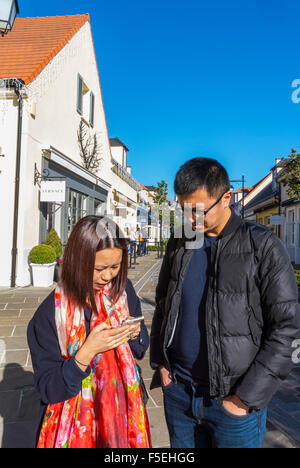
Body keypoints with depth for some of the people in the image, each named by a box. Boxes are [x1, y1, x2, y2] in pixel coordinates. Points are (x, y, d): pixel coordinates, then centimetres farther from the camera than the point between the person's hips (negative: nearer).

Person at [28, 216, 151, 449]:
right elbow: (48, 389, -17)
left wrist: (135, 333, -19)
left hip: (124, 411, 3)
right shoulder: (50, 314, -21)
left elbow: (141, 348, 3)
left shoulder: (123, 291, -10)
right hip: (76, 424, -2)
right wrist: (88, 351, -32)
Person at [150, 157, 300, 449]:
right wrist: (160, 361, 4)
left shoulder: (262, 246, -12)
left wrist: (246, 396, -12)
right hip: (177, 391, 4)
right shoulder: (179, 244, 2)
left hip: (233, 401, -4)